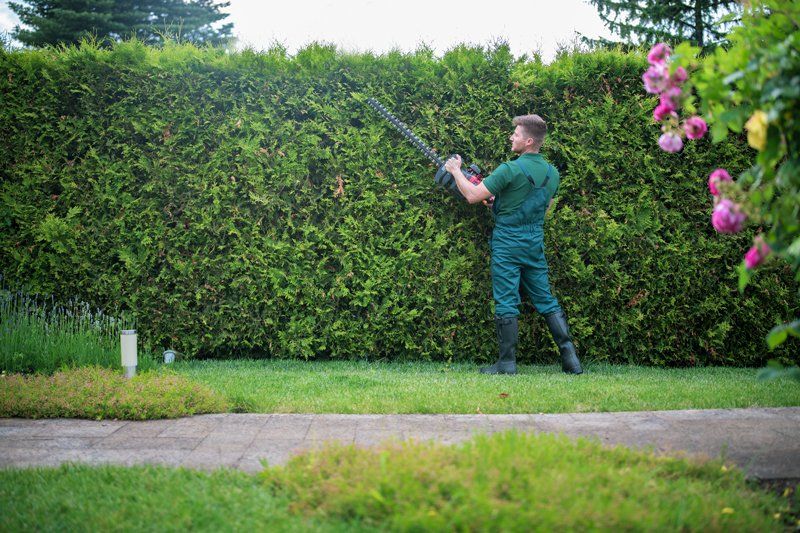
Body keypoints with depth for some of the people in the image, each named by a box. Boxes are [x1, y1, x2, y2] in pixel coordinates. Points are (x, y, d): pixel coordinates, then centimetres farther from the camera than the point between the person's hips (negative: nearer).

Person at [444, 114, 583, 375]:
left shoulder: (510, 170, -16)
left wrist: (455, 170, 3)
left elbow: (472, 196, -12)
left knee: (506, 303, -1)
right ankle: (570, 357, 6)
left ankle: (507, 363, 1)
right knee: (546, 300, 11)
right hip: (535, 243, 6)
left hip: (507, 243, -6)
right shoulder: (552, 173, 6)